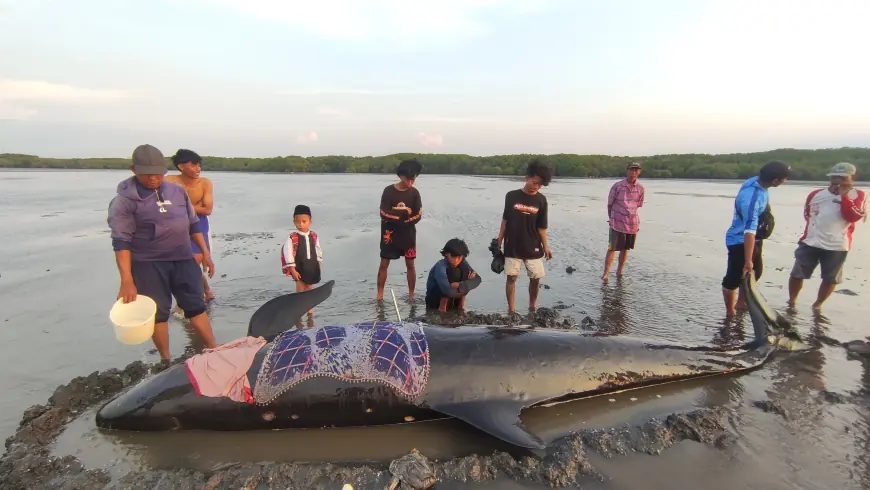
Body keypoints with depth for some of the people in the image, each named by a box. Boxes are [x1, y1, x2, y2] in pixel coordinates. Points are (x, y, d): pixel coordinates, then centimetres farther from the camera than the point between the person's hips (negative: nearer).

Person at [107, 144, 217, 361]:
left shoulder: (177, 191, 6)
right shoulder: (124, 200, -8)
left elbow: (193, 224, 13)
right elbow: (121, 242, -12)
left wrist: (205, 253, 10)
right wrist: (127, 280, -18)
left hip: (183, 259, 4)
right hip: (148, 264, -4)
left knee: (196, 306, 8)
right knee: (158, 313, 6)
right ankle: (166, 360, 22)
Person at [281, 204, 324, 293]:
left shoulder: (314, 236, -2)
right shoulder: (292, 237, -17)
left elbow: (318, 250, 9)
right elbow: (288, 253, -16)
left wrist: (318, 264, 12)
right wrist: (292, 270, -16)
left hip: (312, 268, 4)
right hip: (299, 269, -4)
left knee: (309, 290, 17)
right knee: (300, 291, 2)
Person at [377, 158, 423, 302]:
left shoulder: (414, 193, -2)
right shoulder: (388, 191, -8)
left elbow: (418, 215, -7)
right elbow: (384, 214, -13)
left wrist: (395, 214, -16)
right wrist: (404, 212, -18)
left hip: (408, 234, 1)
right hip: (390, 234, -1)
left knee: (410, 264, 6)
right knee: (384, 264, 4)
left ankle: (411, 294, 18)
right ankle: (380, 294, 15)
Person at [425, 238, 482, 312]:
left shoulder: (462, 262, -9)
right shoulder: (440, 267, -28)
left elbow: (477, 279, -16)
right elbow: (448, 291, -41)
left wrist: (460, 285, -31)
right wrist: (465, 288, -25)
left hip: (450, 300, 6)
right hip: (434, 302, -6)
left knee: (466, 269, -12)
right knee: (454, 272, -27)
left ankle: (460, 304, -1)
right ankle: (443, 305, -14)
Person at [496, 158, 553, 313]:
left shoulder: (541, 200, -1)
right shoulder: (512, 196, -4)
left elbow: (541, 226, 2)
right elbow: (505, 220, 3)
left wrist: (546, 246, -2)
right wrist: (498, 242, 2)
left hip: (533, 248, 1)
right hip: (512, 247, -1)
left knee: (535, 278, 6)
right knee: (511, 277, 1)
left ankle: (532, 307, 26)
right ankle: (511, 310, 12)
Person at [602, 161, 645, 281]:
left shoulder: (640, 188, 1)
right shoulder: (617, 186, -9)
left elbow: (638, 205, 13)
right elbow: (610, 204, 0)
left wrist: (631, 217, 10)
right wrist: (611, 218, 6)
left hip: (633, 224, 4)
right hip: (617, 223, -4)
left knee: (625, 249, 12)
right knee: (612, 249, -5)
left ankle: (619, 271, 24)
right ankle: (605, 273, 0)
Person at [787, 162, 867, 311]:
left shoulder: (858, 195, 1)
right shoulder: (815, 194, 5)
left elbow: (853, 217, -14)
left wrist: (844, 196, -14)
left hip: (837, 246, -1)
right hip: (810, 242, 1)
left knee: (831, 279, 9)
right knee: (797, 274, 5)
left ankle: (817, 305, 27)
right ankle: (791, 301, 22)